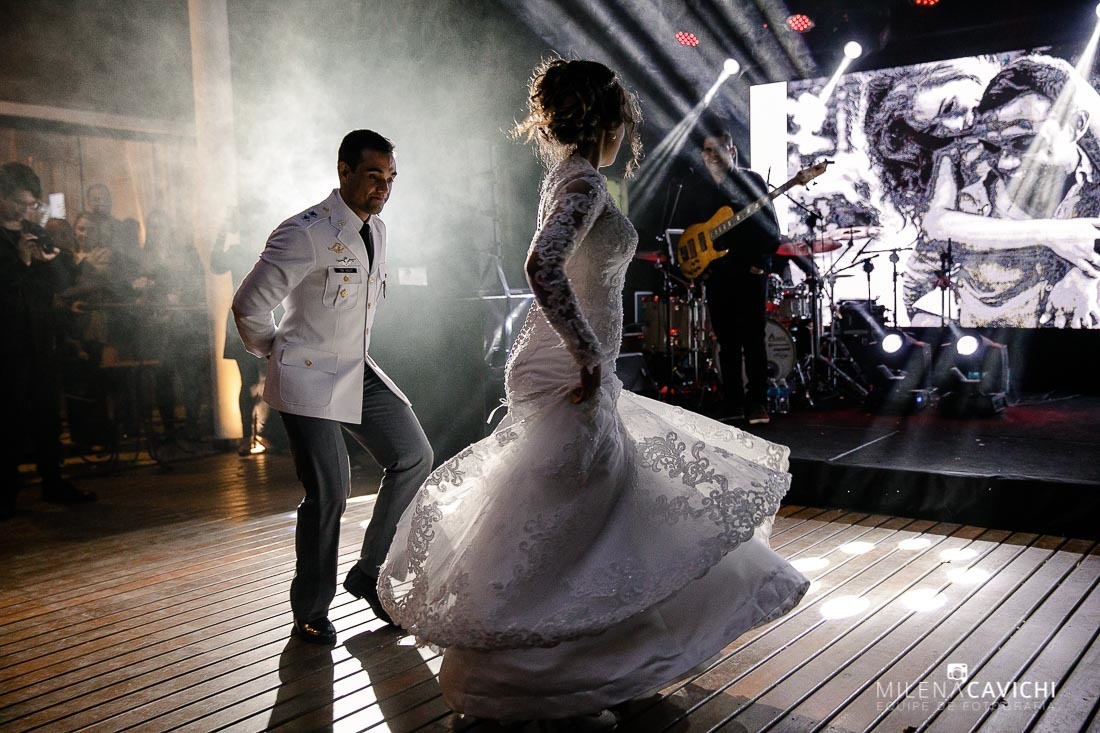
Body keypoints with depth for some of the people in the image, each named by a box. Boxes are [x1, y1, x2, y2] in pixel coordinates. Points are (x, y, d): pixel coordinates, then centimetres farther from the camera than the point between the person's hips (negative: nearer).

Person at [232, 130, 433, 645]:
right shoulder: (305, 233, -19)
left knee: (414, 457, 4)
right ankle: (311, 610, 13)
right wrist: (278, 353, -3)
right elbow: (250, 304, -17)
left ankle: (369, 573, 19)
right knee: (329, 492, -9)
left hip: (359, 371, 8)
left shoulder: (377, 230, 7)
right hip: (310, 380, -8)